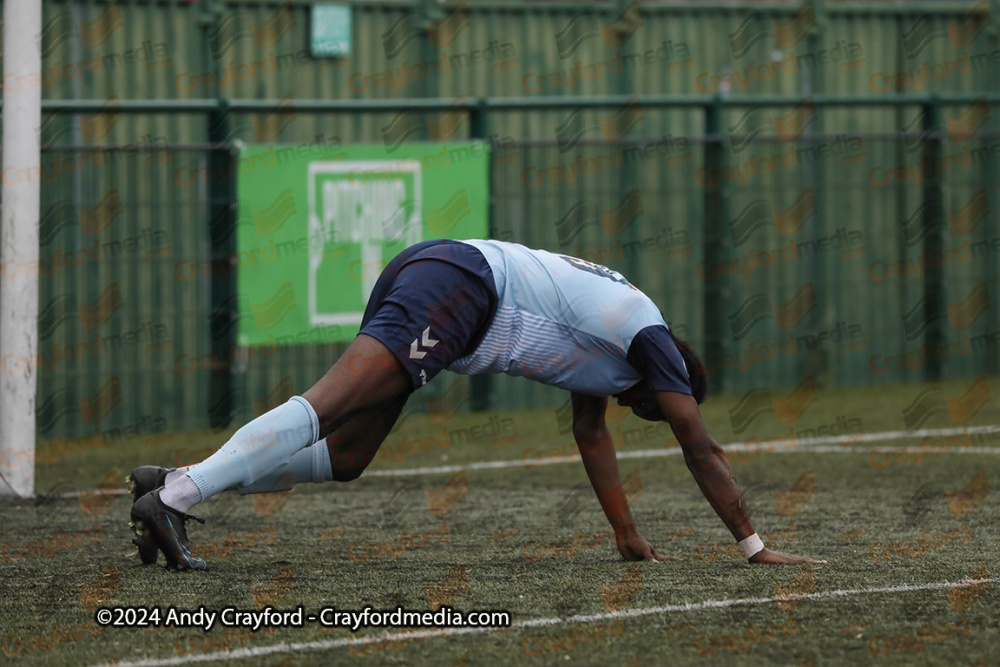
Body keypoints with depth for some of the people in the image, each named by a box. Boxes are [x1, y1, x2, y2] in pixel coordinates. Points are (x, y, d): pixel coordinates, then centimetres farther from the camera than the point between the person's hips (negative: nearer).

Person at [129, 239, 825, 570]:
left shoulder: (609, 330, 33)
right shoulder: (652, 337, 9)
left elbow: (592, 438, 41)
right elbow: (703, 449, 9)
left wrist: (632, 541, 41)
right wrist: (755, 546, 13)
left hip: (417, 272, 9)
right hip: (455, 285, -9)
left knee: (343, 456, 6)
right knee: (324, 406, -22)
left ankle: (172, 484, -5)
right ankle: (179, 495, -35)